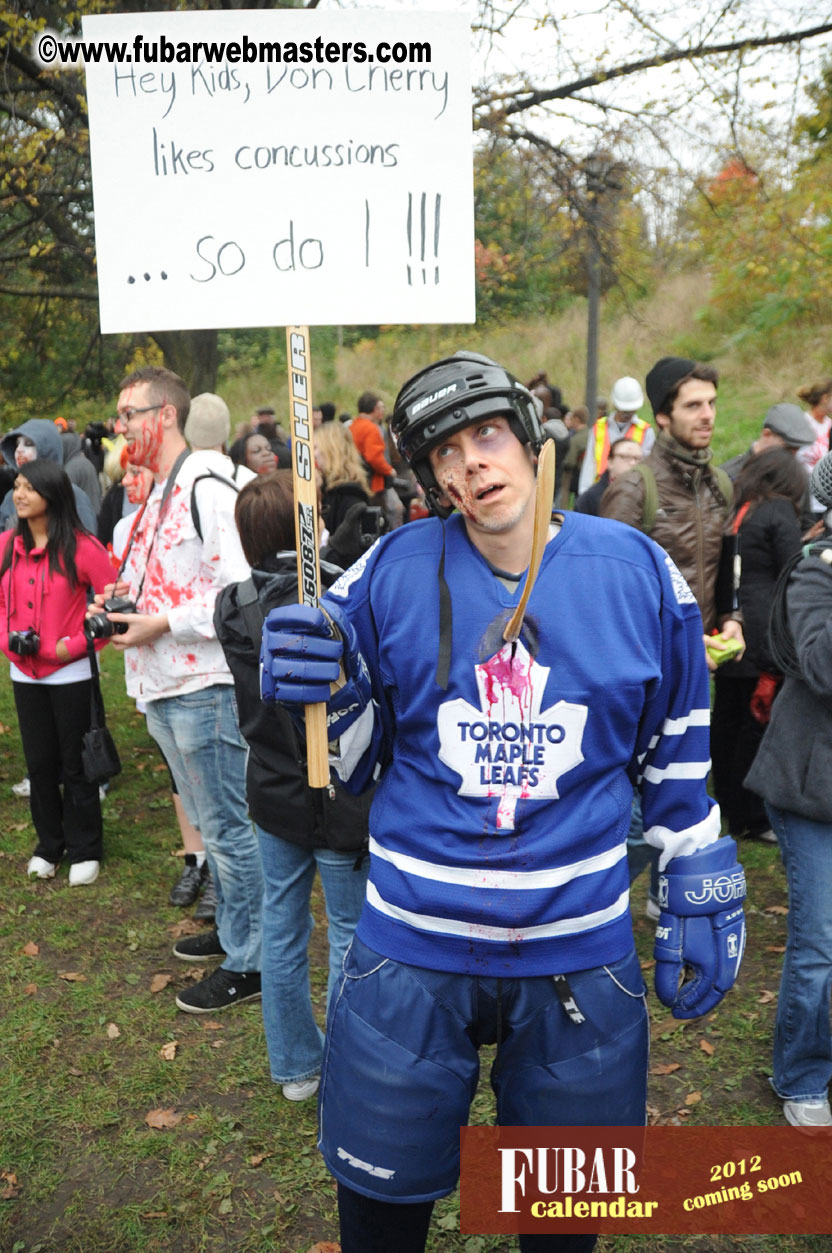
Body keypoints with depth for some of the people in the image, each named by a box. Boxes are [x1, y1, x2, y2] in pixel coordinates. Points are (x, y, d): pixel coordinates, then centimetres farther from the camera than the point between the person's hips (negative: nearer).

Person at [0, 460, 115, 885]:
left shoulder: (81, 547, -12)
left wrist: (74, 646, -15)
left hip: (72, 674, -4)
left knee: (76, 765, 7)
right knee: (39, 763, 15)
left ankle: (84, 851, 23)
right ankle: (49, 846, 32)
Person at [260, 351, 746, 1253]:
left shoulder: (636, 571, -5)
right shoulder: (391, 573, -8)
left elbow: (679, 758, 6)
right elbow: (356, 762, 1)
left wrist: (700, 903, 8)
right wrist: (326, 695, -19)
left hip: (579, 945, 1)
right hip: (412, 943, 0)